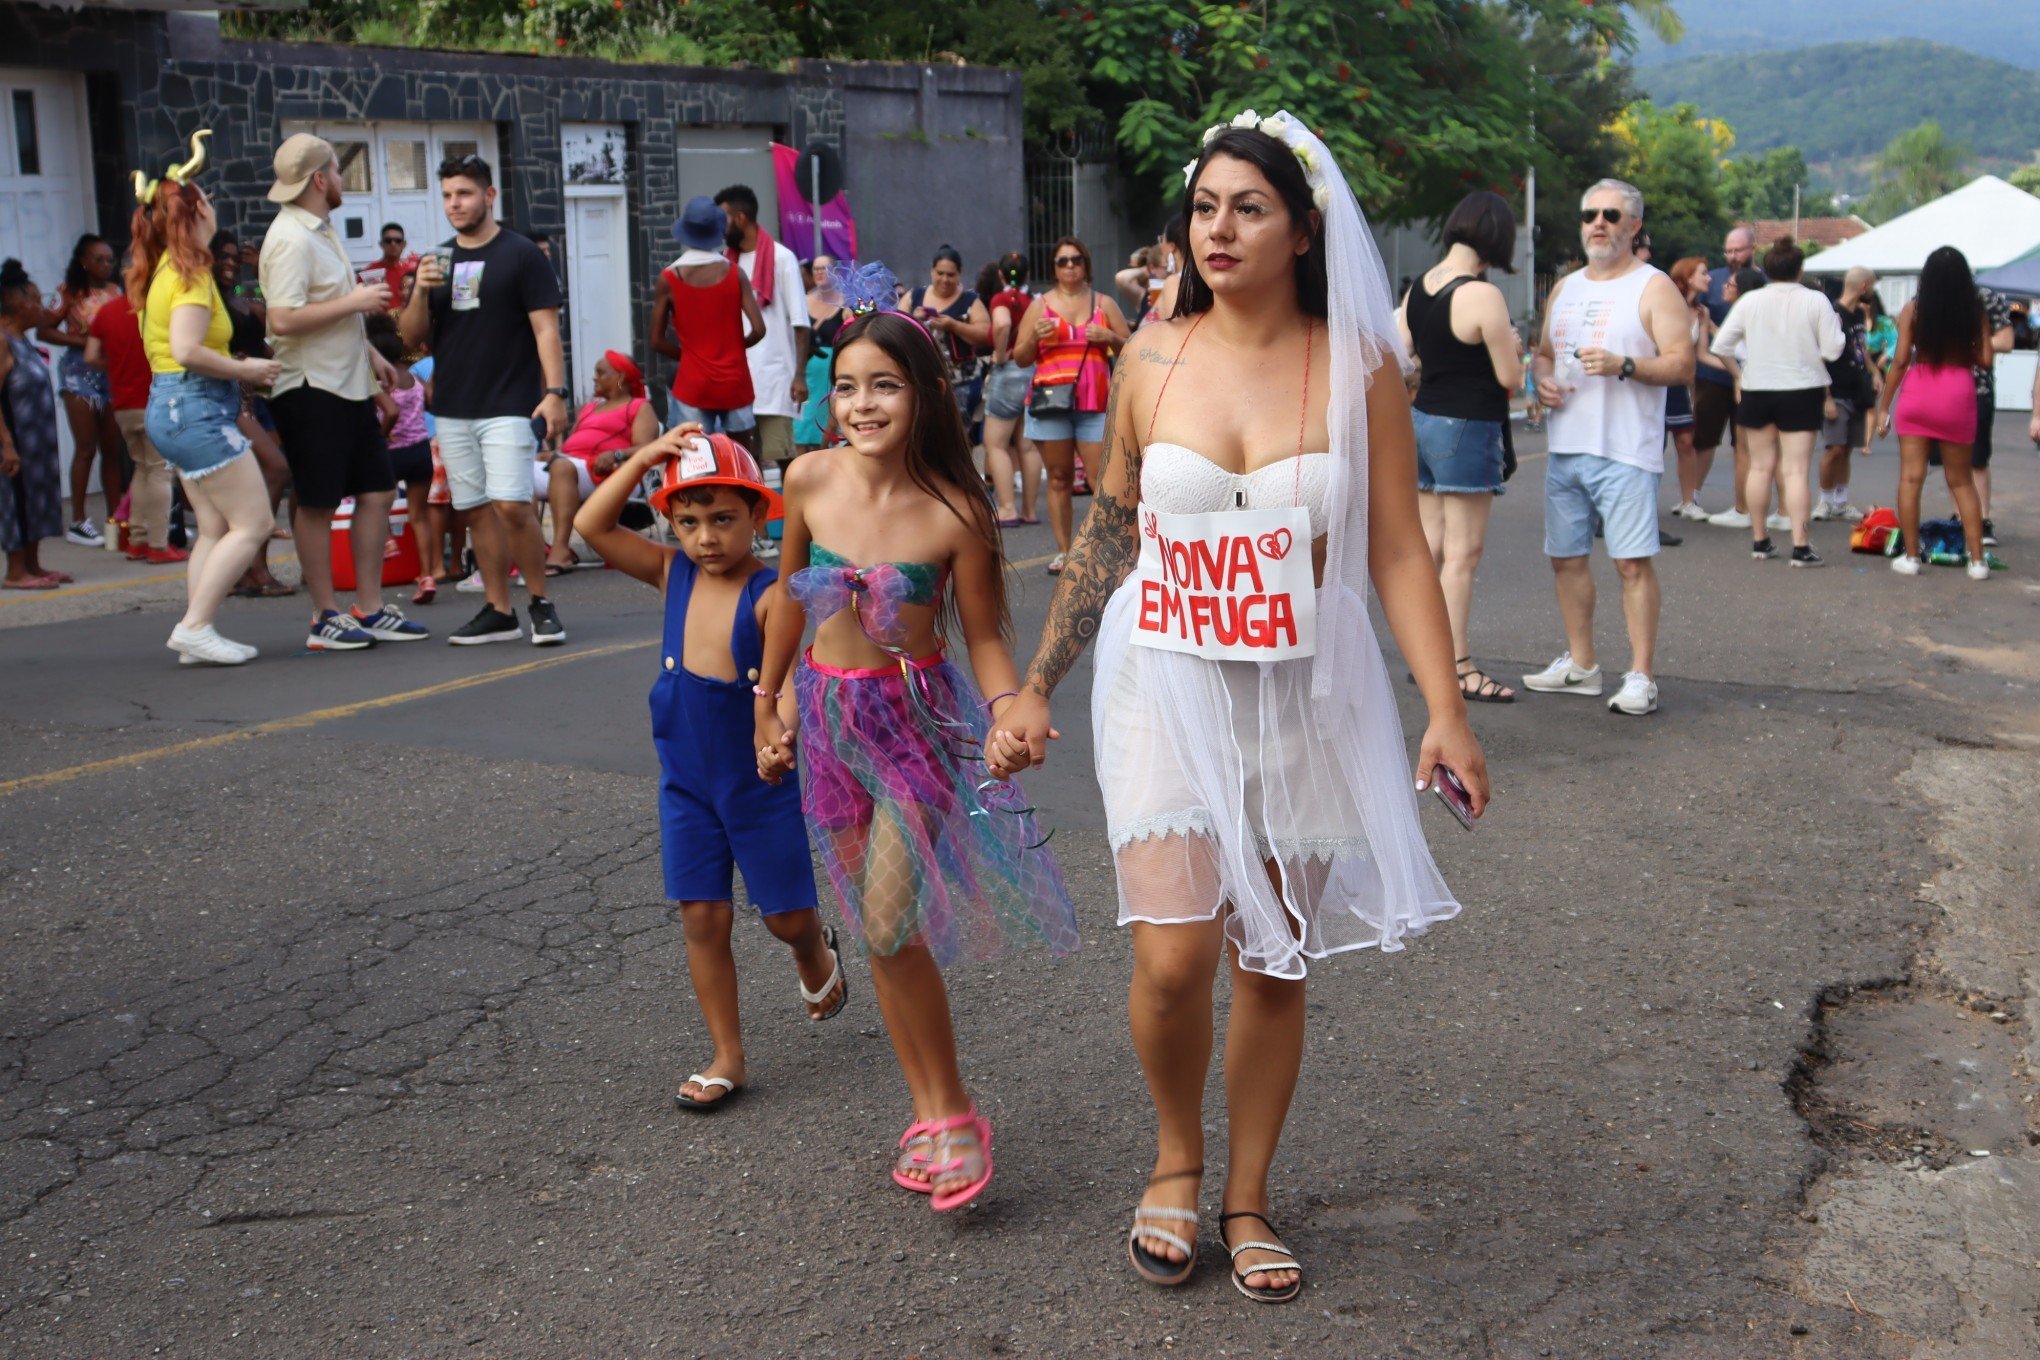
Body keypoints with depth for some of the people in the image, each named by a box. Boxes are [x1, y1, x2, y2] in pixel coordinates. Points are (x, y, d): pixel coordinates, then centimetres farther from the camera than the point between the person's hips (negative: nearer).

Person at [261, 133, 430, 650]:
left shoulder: (321, 230, 17)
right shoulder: (291, 240, -16)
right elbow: (283, 319, -26)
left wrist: (368, 352, 26)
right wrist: (354, 302, -19)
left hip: (349, 385, 10)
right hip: (310, 389, -10)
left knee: (377, 490, 10)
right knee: (317, 504, -2)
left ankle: (369, 608, 17)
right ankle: (326, 617, 6)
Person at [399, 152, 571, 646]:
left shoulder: (521, 255, 0)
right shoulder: (437, 261, 14)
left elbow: (546, 329, -5)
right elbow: (413, 337, 13)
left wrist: (553, 391, -16)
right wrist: (420, 293, -6)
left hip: (508, 406, -5)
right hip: (451, 409, 5)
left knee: (511, 505, -14)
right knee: (476, 511, 6)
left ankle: (541, 602, 0)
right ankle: (498, 611, 13)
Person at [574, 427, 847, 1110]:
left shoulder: (770, 595, -17)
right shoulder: (673, 575, 0)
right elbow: (591, 526, -2)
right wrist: (643, 457, -11)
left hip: (762, 781, -4)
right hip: (687, 782, 4)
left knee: (788, 915, 8)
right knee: (702, 918, 5)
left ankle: (816, 958, 45)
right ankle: (726, 1058, 17)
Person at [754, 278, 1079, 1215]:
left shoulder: (953, 513, -17)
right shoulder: (809, 481, -8)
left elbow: (983, 638, -7)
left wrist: (1010, 712, -25)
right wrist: (769, 706, 15)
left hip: (918, 717, -4)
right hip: (829, 715, 4)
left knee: (890, 925, -13)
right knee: (875, 931, 10)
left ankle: (956, 1112, 6)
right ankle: (930, 1112, 23)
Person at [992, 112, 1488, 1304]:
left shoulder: (1358, 367, -4)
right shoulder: (1154, 359, 0)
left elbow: (1399, 551, -2)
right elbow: (1110, 535, 8)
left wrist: (1447, 710, -9)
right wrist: (1037, 689, 8)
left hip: (1305, 691, 0)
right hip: (1169, 681, 0)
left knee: (1275, 961, 8)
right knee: (1173, 959, -11)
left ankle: (1247, 1201, 28)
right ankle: (1179, 1158, 20)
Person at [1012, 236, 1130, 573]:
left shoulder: (1104, 304, 13)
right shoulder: (1040, 305, 12)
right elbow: (1021, 358, 10)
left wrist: (1110, 338, -6)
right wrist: (1035, 336, -9)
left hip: (1095, 404, 0)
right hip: (1051, 402, 0)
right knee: (1059, 478, 2)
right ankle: (1063, 551, 6)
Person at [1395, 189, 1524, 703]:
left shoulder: (1418, 286, 6)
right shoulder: (1482, 296, -18)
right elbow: (1510, 377, -14)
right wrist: (1510, 346, 6)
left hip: (1422, 419, 8)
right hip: (1467, 429, -8)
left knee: (1430, 546, 13)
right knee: (1462, 554, -2)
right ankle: (1460, 668, 3)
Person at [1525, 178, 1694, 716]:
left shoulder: (1653, 288, -3)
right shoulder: (1565, 288, 17)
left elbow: (1682, 365, -9)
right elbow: (1543, 353, 26)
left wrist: (1624, 365, -24)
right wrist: (1543, 380, 3)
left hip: (1625, 452, -7)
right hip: (1565, 448, 7)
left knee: (1633, 561, -9)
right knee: (1566, 557, 11)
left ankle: (1641, 675, -5)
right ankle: (1580, 664, 23)